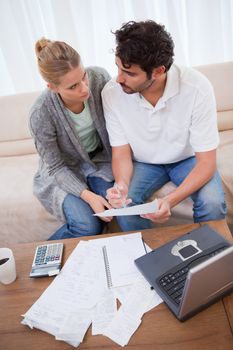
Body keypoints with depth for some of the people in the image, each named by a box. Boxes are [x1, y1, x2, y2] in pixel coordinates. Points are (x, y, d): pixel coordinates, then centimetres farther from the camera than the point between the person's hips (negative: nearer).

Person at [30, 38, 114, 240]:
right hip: (65, 171, -3)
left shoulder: (99, 78, -20)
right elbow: (56, 167, -16)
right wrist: (87, 195, -29)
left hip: (101, 159, 4)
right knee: (88, 226, -23)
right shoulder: (41, 114, -27)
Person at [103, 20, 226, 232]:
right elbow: (121, 152, -12)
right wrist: (122, 184, -34)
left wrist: (171, 201, -41)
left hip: (189, 158, -1)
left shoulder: (197, 87, -29)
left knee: (213, 204, -27)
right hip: (144, 162, 2)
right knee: (122, 204, -25)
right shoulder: (112, 92, -22)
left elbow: (206, 161, -25)